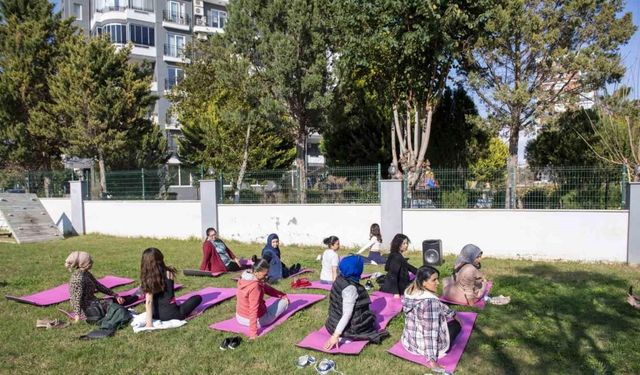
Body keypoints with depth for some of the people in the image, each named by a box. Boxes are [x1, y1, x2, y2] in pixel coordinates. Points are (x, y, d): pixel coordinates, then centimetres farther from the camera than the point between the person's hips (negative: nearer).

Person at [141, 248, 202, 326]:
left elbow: (148, 301, -14)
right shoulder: (169, 273, -13)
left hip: (155, 315, 4)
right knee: (198, 298, 12)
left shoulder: (147, 278, -8)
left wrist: (149, 322, -15)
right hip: (171, 314, -4)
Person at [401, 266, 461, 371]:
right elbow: (431, 334, -31)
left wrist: (452, 314, 20)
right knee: (456, 324, 17)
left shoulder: (410, 292, -5)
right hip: (425, 345, -7)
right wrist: (432, 360, -27)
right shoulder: (430, 302, -31)